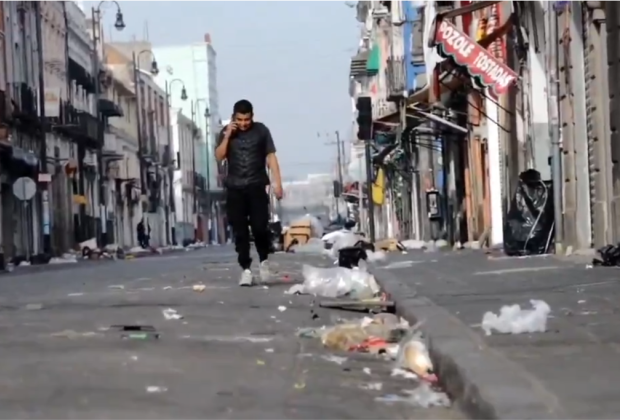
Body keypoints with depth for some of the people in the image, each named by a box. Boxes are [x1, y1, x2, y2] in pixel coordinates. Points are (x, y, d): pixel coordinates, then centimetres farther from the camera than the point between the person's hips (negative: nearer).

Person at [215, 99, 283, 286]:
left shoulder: (261, 130, 2)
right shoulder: (226, 132, 7)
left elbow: (271, 156, 0)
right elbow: (219, 157, -1)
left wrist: (277, 182, -7)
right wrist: (227, 136, -12)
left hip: (256, 186, -2)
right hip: (235, 188, 2)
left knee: (260, 226, -10)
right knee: (240, 231, 0)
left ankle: (263, 260, 15)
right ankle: (246, 269, 4)